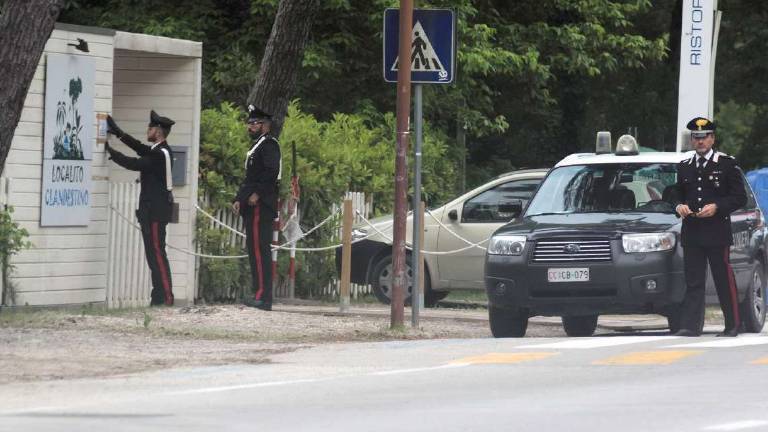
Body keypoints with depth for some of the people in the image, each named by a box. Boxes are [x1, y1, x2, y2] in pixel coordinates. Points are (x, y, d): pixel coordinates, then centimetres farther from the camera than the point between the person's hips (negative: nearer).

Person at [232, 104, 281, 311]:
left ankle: (262, 296, -19)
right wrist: (239, 199, 16)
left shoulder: (269, 144, -6)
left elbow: (271, 172, -19)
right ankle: (262, 297, 10)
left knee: (259, 249, -14)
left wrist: (257, 193, -24)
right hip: (252, 208, 10)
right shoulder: (256, 146, 24)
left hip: (261, 207, -10)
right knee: (255, 250, 9)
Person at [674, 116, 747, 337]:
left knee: (724, 280, -1)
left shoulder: (727, 164, 2)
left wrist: (717, 207, -15)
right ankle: (690, 325, -4)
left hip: (718, 233, -4)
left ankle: (733, 325, 7)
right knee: (693, 282, -1)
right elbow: (679, 195, 24)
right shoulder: (684, 167, 16)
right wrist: (680, 206, 1)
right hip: (691, 234, 4)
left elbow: (740, 198, -1)